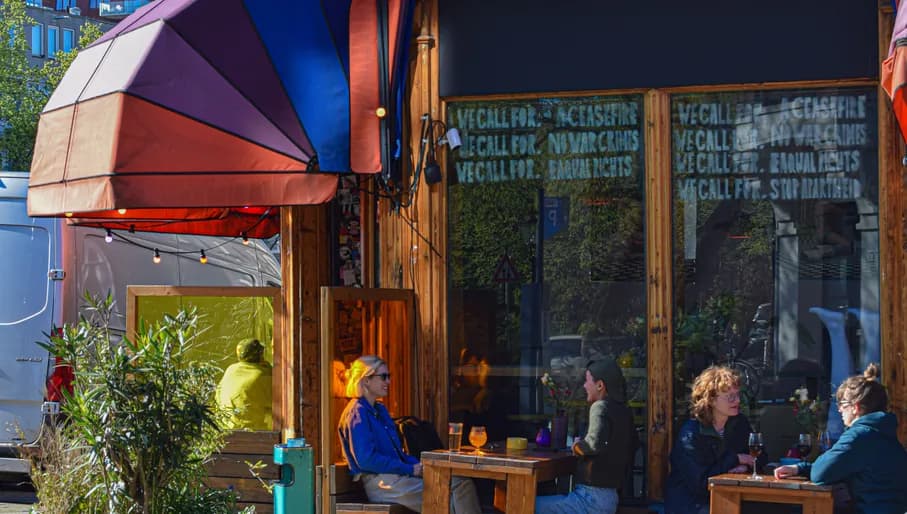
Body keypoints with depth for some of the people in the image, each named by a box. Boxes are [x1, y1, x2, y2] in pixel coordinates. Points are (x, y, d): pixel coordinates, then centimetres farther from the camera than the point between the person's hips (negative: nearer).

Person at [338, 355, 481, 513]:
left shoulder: (380, 410, 22)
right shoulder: (358, 413, -8)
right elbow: (366, 460, -18)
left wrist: (420, 465, 3)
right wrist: (410, 469, -15)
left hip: (397, 475, 9)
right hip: (380, 483, -9)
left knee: (463, 484, -11)